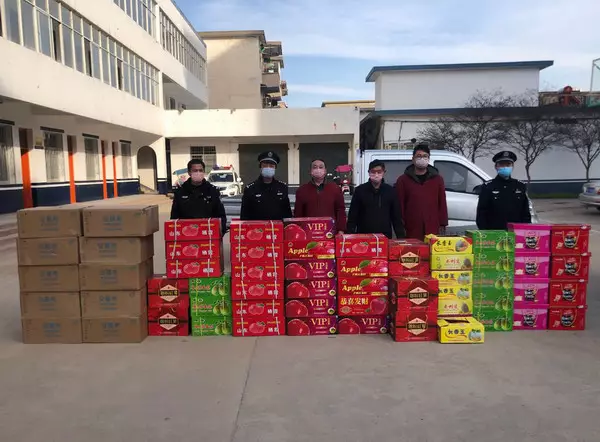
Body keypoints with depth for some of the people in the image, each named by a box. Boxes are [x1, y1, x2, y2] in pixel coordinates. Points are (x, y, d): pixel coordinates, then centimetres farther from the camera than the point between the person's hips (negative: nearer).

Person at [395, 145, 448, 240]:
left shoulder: (437, 179, 11)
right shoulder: (403, 180, 5)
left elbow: (442, 203, 9)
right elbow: (400, 205, 2)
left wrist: (442, 225, 3)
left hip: (433, 230, 2)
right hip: (411, 231, -1)